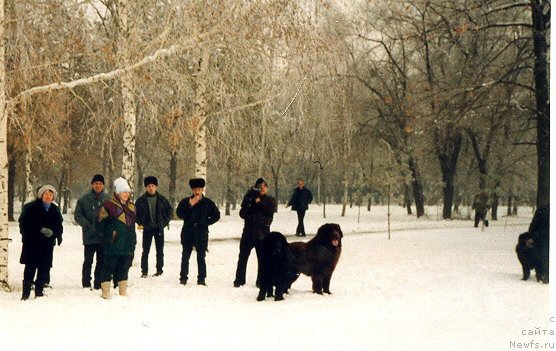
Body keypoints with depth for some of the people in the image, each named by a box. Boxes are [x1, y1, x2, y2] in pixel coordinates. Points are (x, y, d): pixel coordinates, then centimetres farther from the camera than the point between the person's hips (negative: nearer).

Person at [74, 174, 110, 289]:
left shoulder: (108, 199, 5)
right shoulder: (84, 199, -1)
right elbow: (77, 215, -1)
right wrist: (86, 225, -15)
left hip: (104, 236, 2)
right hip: (89, 236, -2)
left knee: (101, 261, 8)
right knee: (88, 260, 2)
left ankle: (98, 283, 16)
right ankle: (86, 283, 10)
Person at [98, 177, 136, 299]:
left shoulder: (131, 207, 16)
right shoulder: (109, 205, -5)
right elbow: (102, 222, -2)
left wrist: (134, 240, 19)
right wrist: (109, 233, -12)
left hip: (128, 244, 6)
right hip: (113, 244, -6)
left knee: (124, 267, 11)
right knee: (109, 266, -3)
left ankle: (123, 292, 18)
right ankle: (105, 292, 2)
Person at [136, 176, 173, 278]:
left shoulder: (162, 199, 2)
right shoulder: (141, 200, 0)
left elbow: (169, 210, 12)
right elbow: (135, 212, 10)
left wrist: (165, 222, 2)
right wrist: (140, 222, 1)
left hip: (159, 228, 1)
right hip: (147, 228, -1)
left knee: (160, 251, 5)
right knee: (145, 251, -1)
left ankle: (159, 270, 13)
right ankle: (144, 271, 4)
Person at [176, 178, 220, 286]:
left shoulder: (208, 203, 6)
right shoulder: (185, 201, 6)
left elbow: (216, 216, 13)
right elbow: (179, 214, -6)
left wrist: (206, 222, 2)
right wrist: (190, 205, -16)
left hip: (201, 233, -1)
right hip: (188, 232, 1)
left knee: (201, 257, -1)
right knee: (185, 256, 3)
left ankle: (201, 279, 3)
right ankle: (183, 278, 9)